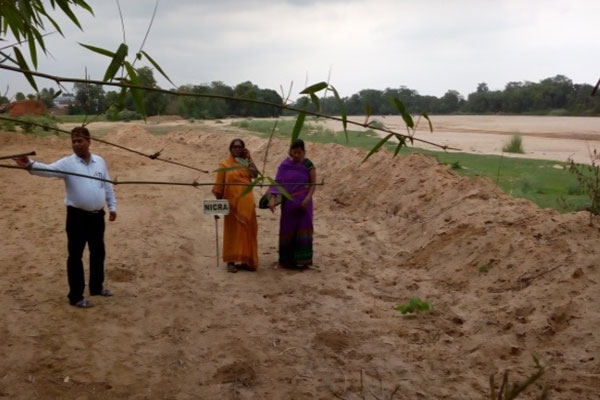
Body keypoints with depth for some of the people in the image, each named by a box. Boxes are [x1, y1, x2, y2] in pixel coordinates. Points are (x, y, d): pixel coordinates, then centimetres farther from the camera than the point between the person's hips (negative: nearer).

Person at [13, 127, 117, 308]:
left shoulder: (99, 161, 5)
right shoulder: (67, 163, -9)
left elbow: (107, 186, 13)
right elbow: (48, 169, -28)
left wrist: (112, 206, 13)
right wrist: (30, 165, -48)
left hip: (97, 215, 5)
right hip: (77, 216, -5)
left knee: (98, 252, 17)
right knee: (75, 255, 0)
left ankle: (96, 287, 35)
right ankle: (76, 296, 9)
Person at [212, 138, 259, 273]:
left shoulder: (246, 164, 11)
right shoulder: (224, 165, 1)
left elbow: (255, 174, -9)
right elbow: (219, 186, -1)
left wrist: (249, 158, -8)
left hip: (246, 202, 4)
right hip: (232, 202, -3)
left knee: (247, 230, 5)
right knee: (233, 230, -1)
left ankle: (245, 260, 14)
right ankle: (231, 261, 3)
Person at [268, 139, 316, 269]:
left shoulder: (308, 164, -4)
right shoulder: (284, 165, -2)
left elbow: (313, 183, -4)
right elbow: (277, 182, -7)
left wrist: (308, 198, -19)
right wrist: (272, 198, -20)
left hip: (303, 202, -1)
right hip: (288, 202, 2)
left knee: (302, 229, -1)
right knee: (287, 229, 6)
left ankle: (302, 259, 5)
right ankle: (287, 259, 16)